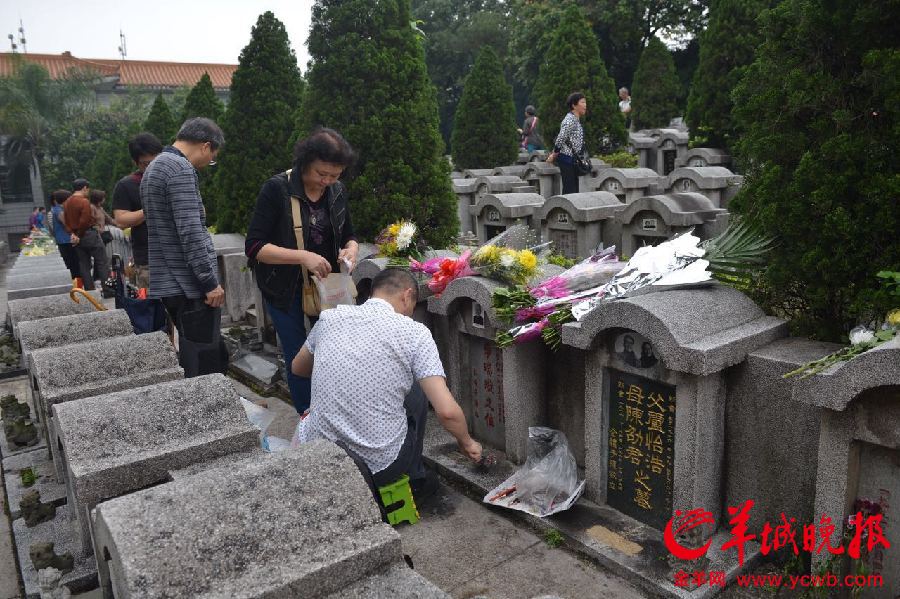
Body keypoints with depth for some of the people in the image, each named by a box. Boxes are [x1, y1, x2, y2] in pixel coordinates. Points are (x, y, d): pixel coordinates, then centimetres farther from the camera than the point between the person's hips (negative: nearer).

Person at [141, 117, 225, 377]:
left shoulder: (154, 168, 20)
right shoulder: (180, 169, -13)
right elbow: (190, 232, -20)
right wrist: (211, 282, -16)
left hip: (167, 284, 10)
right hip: (191, 286, -10)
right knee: (205, 366, -6)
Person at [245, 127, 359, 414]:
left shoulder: (337, 192, 1)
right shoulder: (277, 189, -14)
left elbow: (348, 235, 15)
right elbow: (254, 247, -17)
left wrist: (352, 248, -10)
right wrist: (303, 256, -28)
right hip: (286, 290, -4)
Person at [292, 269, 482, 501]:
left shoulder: (330, 318, 2)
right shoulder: (415, 333, -8)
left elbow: (297, 368, 21)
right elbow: (447, 411, -14)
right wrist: (467, 443, 7)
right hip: (378, 468, -2)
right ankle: (413, 480, 31)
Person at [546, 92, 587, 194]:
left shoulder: (576, 119, 16)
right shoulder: (570, 120, -16)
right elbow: (560, 139, -19)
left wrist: (554, 153, 17)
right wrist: (554, 155, -9)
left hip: (572, 160, 9)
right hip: (568, 159, -9)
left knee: (574, 189, 10)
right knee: (570, 190, -9)